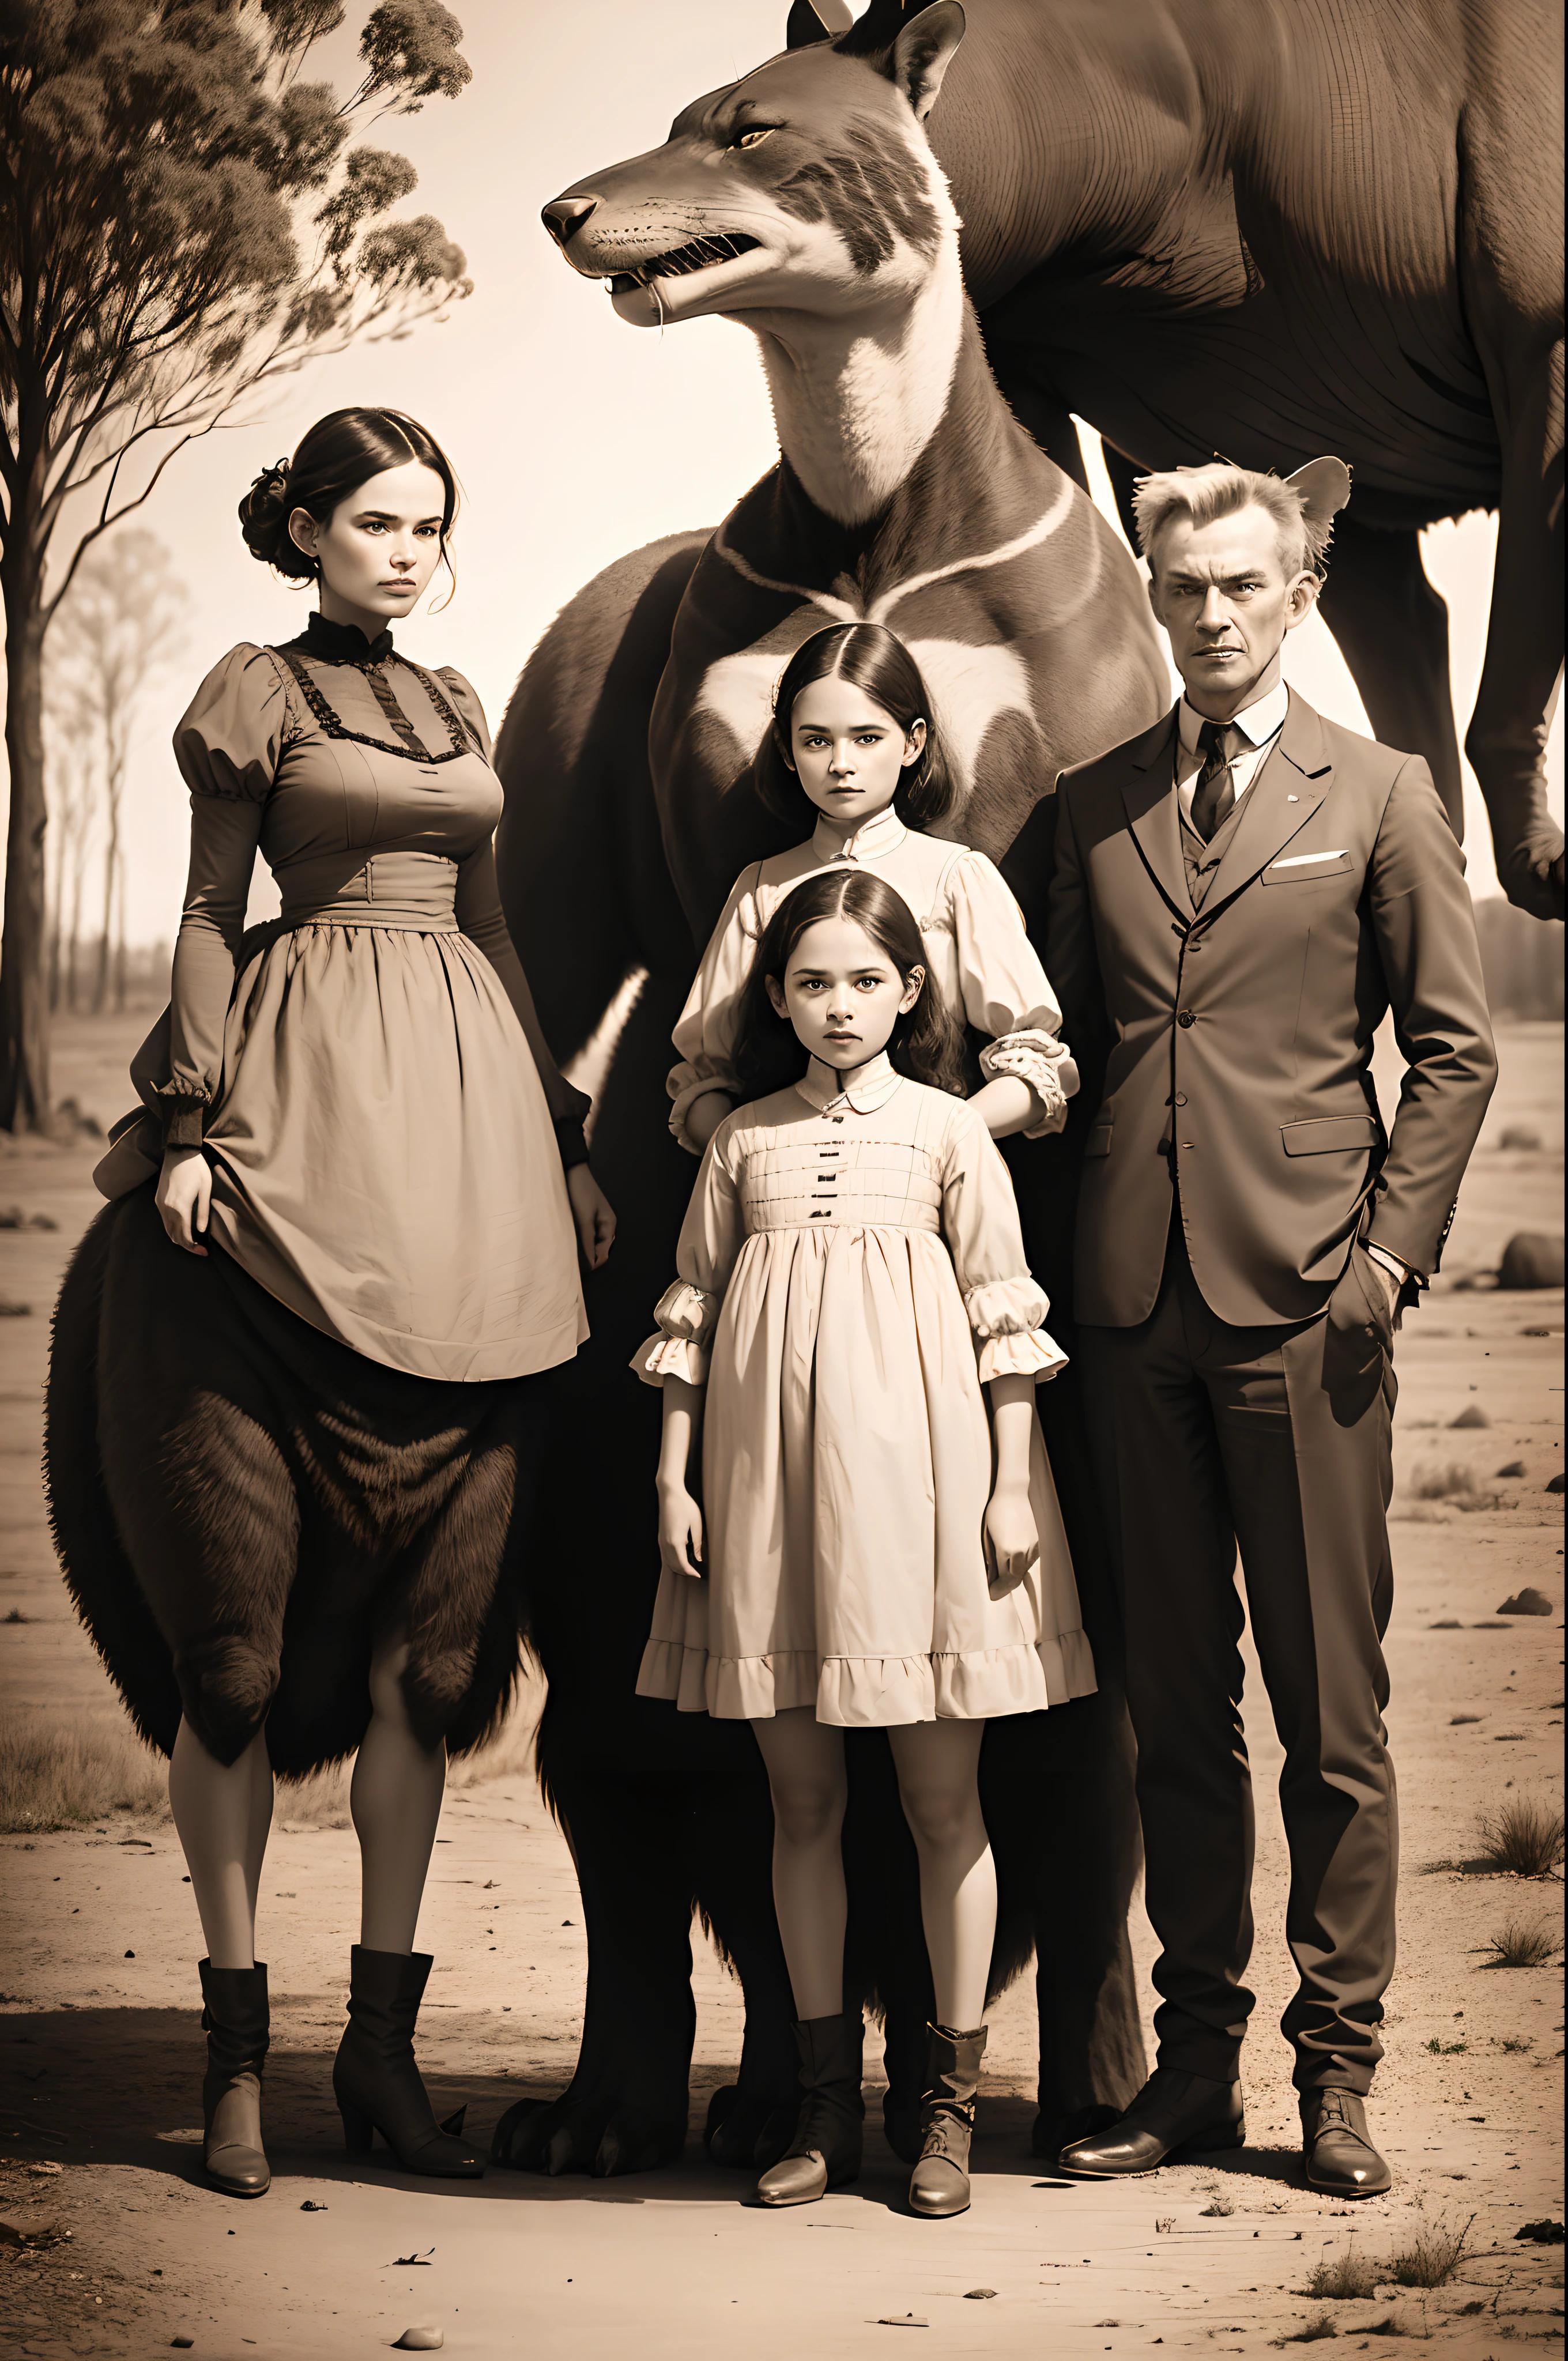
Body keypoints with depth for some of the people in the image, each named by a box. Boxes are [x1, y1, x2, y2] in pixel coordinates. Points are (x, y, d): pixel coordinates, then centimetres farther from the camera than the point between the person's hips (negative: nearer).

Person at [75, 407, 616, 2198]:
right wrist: (191, 1124, -11)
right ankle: (235, 2041, 1)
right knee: (244, 1606, -4)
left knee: (433, 1609, 3)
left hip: (461, 1127, 6)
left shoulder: (457, 708, 20)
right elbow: (207, 918, -1)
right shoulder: (257, 694, 3)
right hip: (298, 1130, -6)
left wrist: (560, 1133, 17)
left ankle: (383, 2034, 9)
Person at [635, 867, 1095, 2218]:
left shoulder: (949, 1131, 4)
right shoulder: (744, 1142, 9)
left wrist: (1014, 1485, -3)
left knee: (943, 1798, 1)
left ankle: (952, 2102, 9)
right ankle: (827, 2102, 14)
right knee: (803, 1800, 6)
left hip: (914, 1474, -2)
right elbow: (692, 1318, 12)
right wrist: (673, 1479, 5)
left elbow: (1006, 1318, 3)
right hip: (771, 1484, 2)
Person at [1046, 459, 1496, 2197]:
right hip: (1133, 1303, 3)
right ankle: (1194, 2065, 15)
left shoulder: (1378, 798, 5)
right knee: (1173, 1706, 7)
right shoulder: (1090, 807, 13)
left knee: (1332, 1708, -1)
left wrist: (1393, 1245, -5)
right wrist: (1062, 1239, 5)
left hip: (1304, 1302, -3)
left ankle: (1336, 2073, 6)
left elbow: (1452, 1046, 4)